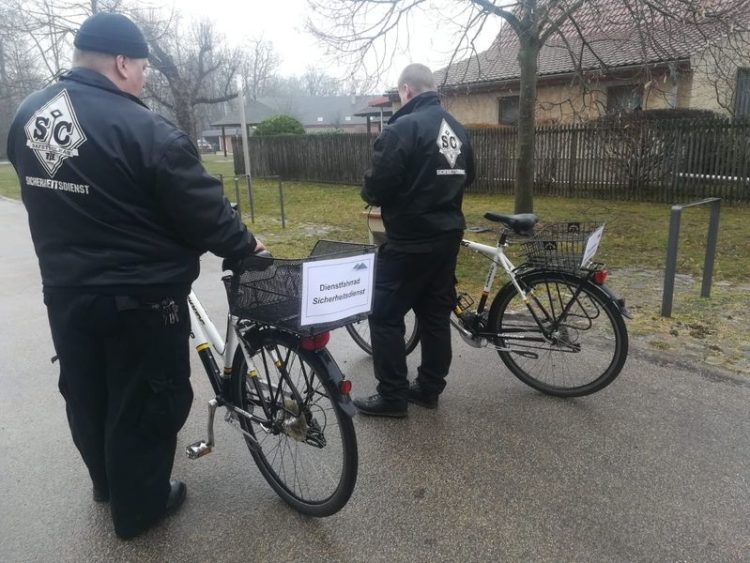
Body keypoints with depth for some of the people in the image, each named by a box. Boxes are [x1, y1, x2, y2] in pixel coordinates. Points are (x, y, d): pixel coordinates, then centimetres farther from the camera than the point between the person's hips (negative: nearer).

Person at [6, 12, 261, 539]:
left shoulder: (27, 114, 2)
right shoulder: (144, 130, -23)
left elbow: (45, 193, 13)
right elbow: (205, 210, -18)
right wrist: (246, 247, -2)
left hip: (64, 289, 8)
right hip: (140, 298, -7)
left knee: (86, 394, 23)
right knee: (143, 402, 11)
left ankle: (106, 481, 47)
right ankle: (139, 505, 29)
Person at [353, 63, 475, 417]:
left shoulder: (402, 128, -16)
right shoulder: (457, 129, 10)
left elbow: (377, 186, -19)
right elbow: (467, 176, 20)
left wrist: (370, 195, 3)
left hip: (409, 241, -8)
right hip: (447, 236, 8)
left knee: (385, 317, 2)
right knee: (436, 314, 14)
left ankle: (392, 396, 9)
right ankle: (429, 388, 24)